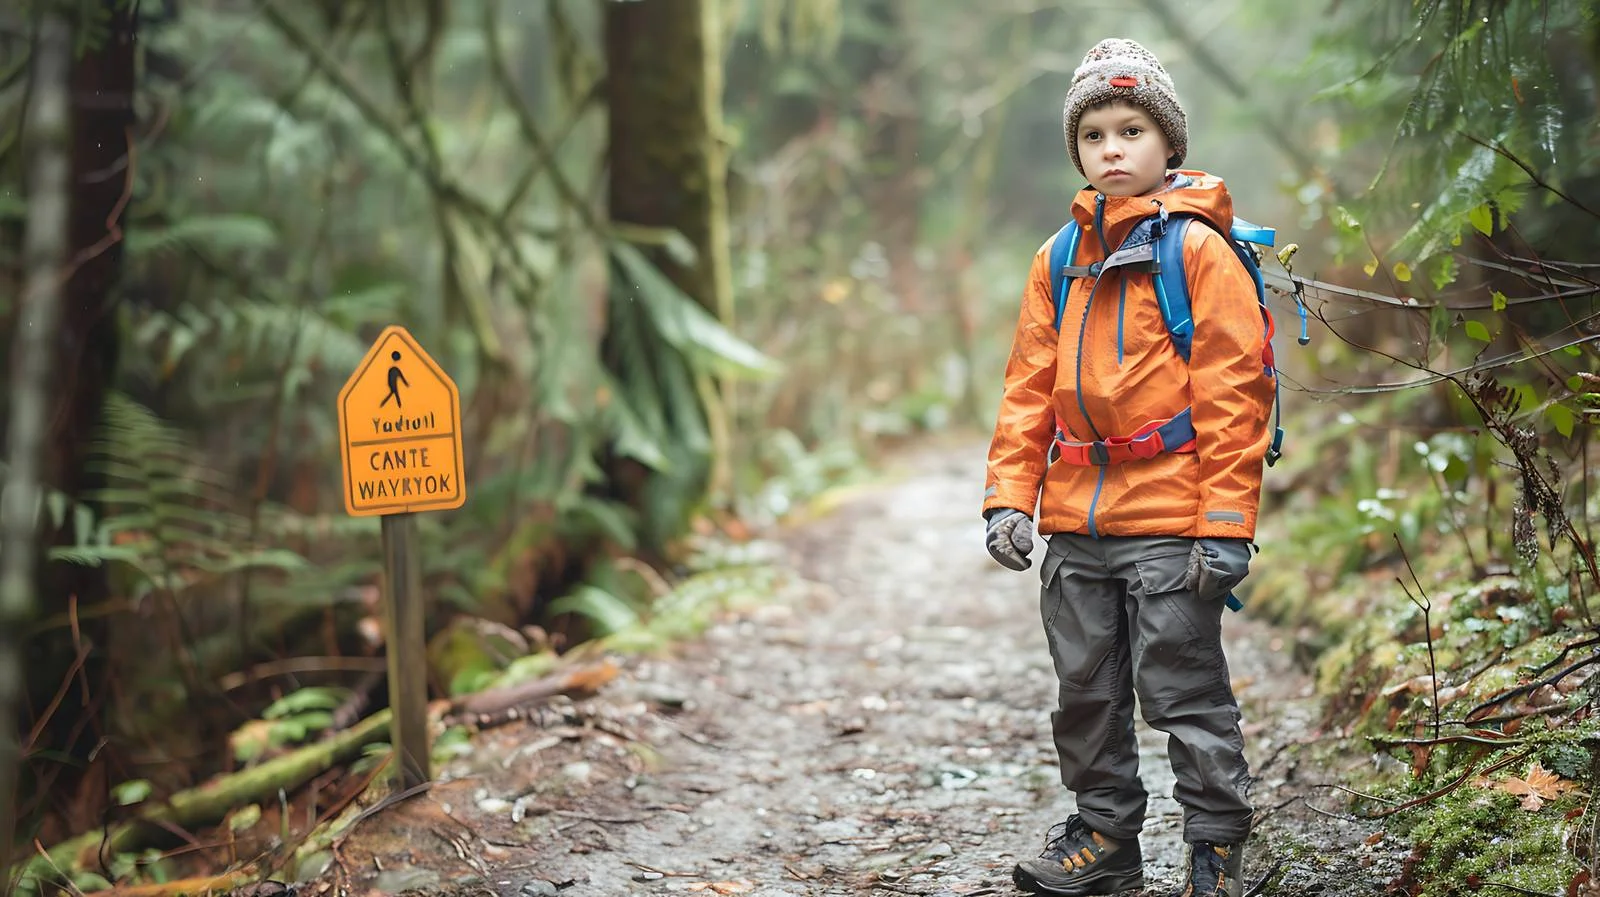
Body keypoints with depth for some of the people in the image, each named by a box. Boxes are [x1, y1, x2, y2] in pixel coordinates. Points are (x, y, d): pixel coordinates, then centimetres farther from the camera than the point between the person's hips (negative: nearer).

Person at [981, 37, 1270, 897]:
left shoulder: (1200, 249, -5)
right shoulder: (1059, 260, 11)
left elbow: (1233, 396, -9)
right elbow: (1028, 387, 14)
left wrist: (1226, 521, -13)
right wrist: (1009, 496, 4)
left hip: (1170, 518, -6)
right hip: (1076, 520, 6)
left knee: (1183, 690, 0)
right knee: (1085, 688, 14)